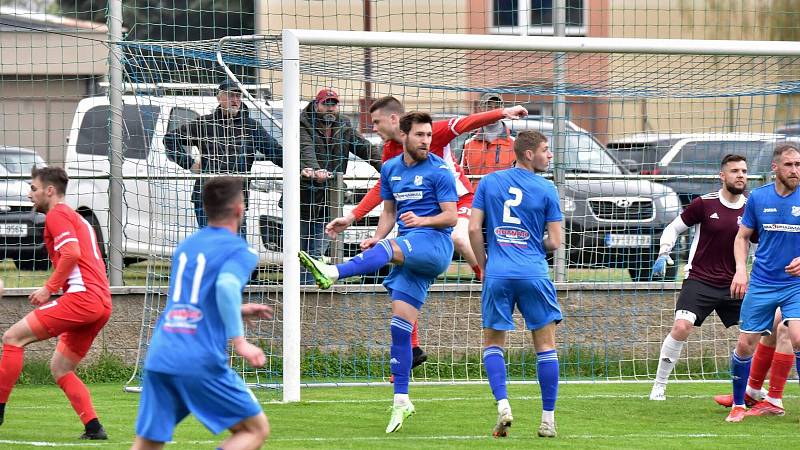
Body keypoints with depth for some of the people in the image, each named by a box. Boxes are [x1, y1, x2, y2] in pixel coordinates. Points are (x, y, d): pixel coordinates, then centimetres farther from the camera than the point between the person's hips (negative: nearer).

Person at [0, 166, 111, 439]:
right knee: (59, 368, 15)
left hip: (82, 296, -10)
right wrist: (54, 292, 22)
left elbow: (72, 253, -17)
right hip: (102, 303, 10)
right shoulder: (77, 218, 29)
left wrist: (49, 288, -12)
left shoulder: (57, 215, -1)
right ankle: (93, 427, 5)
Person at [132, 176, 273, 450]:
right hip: (202, 362, -6)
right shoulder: (239, 250, 0)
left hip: (159, 357, 6)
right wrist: (239, 341, -17)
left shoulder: (186, 246, 21)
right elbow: (227, 285, -22)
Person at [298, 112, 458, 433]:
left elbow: (451, 217, -6)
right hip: (409, 255, 6)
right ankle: (401, 400, 2)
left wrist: (422, 221, -24)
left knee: (390, 248, -35)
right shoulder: (390, 169, 15)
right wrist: (376, 237, 3)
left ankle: (332, 273, -60)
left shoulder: (439, 171, -3)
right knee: (400, 323, -1)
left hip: (434, 243, -6)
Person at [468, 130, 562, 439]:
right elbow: (555, 242, -1)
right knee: (546, 346, 7)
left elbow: (474, 229, 2)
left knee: (492, 343, 13)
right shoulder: (546, 190, -1)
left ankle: (502, 405, -8)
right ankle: (548, 419, 4)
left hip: (498, 274, 2)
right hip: (534, 275, -2)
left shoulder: (489, 182, 6)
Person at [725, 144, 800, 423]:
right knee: (745, 345, 0)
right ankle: (738, 405, 19)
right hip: (762, 284, 2)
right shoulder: (758, 198, 1)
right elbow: (742, 236, 11)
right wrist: (741, 269, -4)